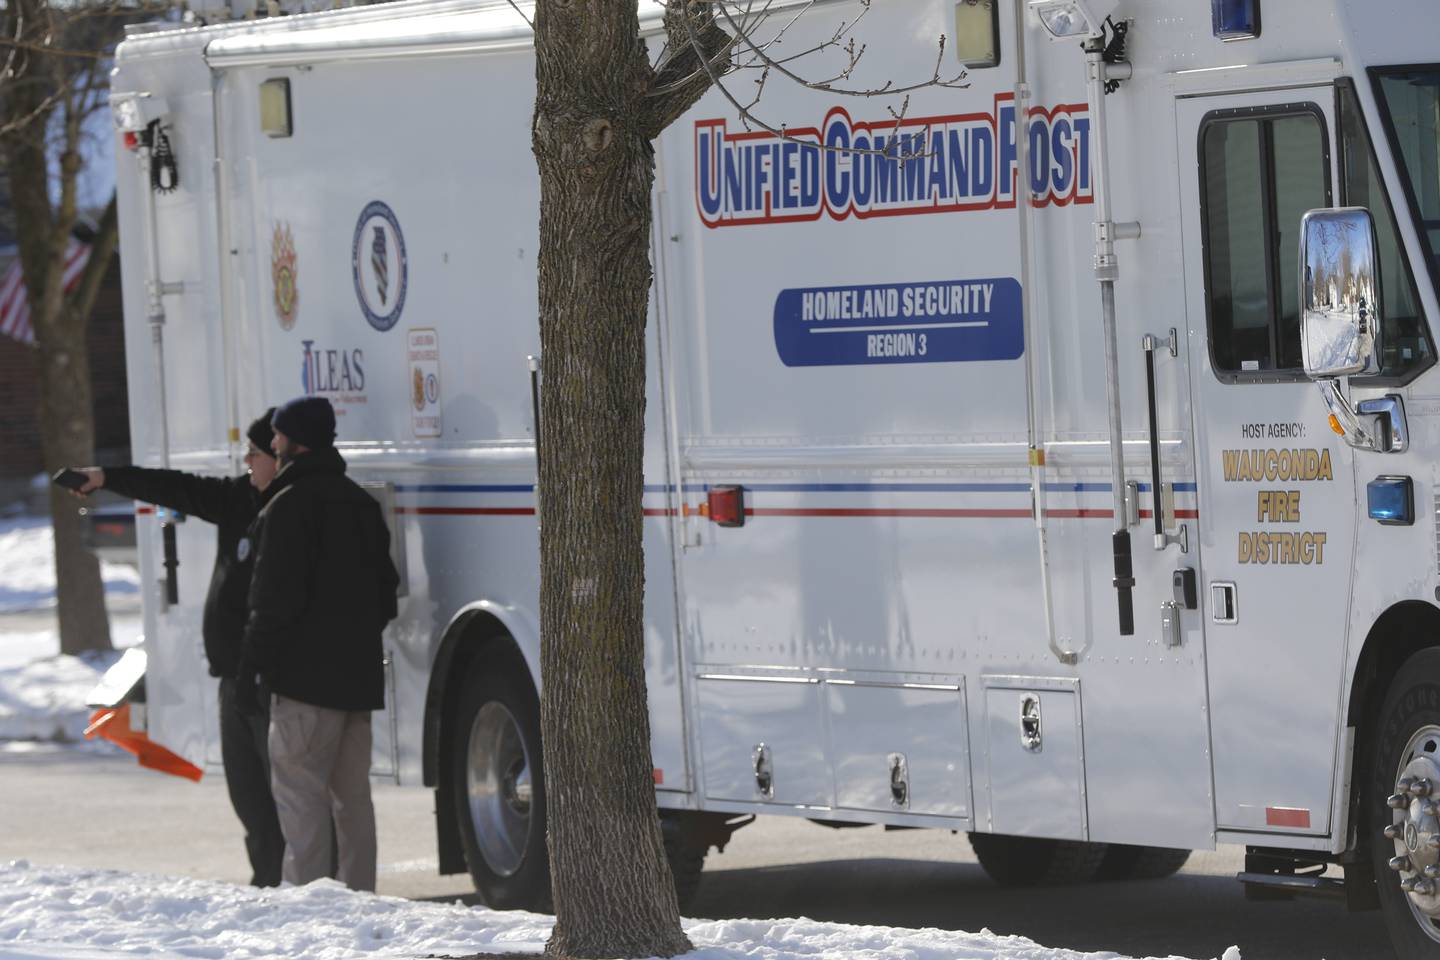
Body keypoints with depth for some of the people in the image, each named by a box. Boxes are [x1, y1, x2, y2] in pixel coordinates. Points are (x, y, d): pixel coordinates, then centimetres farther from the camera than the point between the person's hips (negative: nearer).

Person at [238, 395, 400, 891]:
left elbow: (278, 593, -16)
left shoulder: (289, 504, -11)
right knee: (352, 793, 13)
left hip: (308, 671, -9)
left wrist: (253, 656, -10)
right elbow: (385, 585, 22)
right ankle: (358, 895, 15)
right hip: (359, 672, 9)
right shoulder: (359, 501, 17)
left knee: (299, 790, -9)